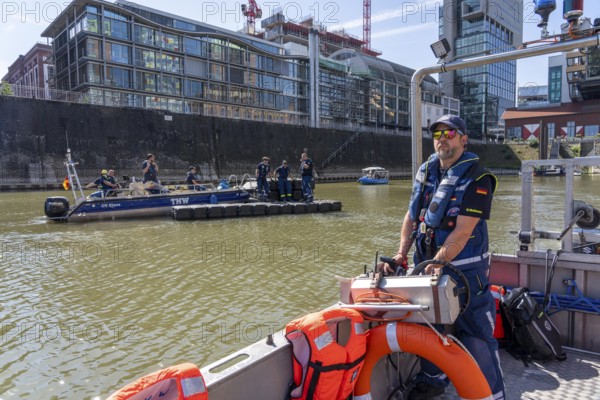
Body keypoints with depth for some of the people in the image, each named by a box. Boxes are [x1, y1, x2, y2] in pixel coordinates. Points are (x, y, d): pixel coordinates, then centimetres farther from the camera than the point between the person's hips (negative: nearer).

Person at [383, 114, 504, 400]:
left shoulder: (476, 178, -12)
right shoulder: (425, 172, 7)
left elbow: (463, 231, -19)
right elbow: (411, 216, 7)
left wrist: (437, 263, -24)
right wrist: (401, 255, -3)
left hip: (464, 268, -6)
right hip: (427, 263, 7)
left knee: (475, 334, 1)